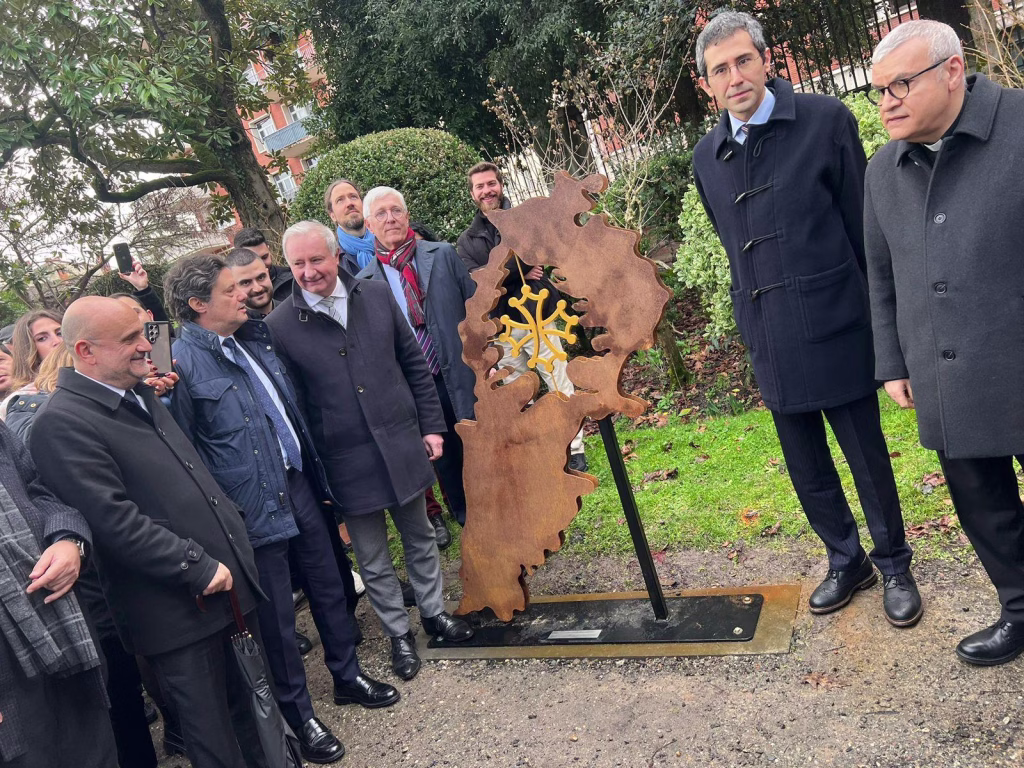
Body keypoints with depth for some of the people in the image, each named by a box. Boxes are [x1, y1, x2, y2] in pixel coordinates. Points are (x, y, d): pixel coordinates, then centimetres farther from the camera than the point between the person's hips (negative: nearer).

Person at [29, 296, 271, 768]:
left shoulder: (140, 395, 10)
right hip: (179, 611, -8)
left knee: (248, 710, 23)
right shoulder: (62, 423, -16)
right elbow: (115, 521, -23)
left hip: (228, 585, 8)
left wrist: (234, 550, 12)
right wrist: (199, 567, -19)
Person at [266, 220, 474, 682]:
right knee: (372, 560, 13)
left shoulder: (377, 296, -1)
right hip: (347, 464, -2)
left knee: (420, 539, 20)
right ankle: (398, 633, 34)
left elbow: (415, 364, 5)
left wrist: (431, 426, 4)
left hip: (403, 446, 3)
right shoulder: (279, 326, -9)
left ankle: (433, 611, 42)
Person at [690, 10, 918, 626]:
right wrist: (756, 319, 14)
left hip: (835, 332, -4)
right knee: (807, 468, 15)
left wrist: (876, 318, -1)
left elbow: (863, 224, -3)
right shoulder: (707, 157, 6)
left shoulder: (825, 120, -5)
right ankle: (846, 562, 35)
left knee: (869, 458, 8)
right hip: (771, 344, 4)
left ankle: (895, 566, 30)